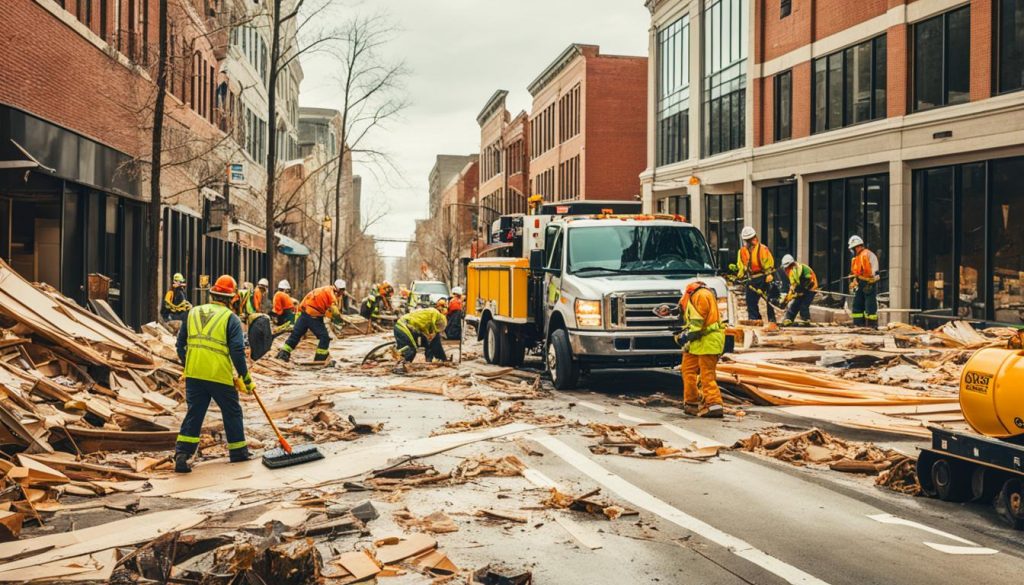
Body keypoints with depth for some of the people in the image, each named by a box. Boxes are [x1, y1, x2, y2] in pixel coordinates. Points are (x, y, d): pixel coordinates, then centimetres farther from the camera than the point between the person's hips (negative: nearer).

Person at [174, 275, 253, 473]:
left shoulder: (193, 313, 9)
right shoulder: (230, 318, -5)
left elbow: (180, 344, 14)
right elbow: (237, 351, -10)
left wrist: (187, 365, 29)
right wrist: (245, 377, -1)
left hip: (194, 374, 4)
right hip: (220, 375, -4)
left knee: (194, 414, 10)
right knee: (232, 412, 14)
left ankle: (181, 454, 1)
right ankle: (238, 450, 25)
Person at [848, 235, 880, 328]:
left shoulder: (868, 254, -11)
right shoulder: (855, 258, 18)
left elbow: (873, 271, -17)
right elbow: (853, 273, 24)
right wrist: (852, 285, 19)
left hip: (869, 284, -9)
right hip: (860, 285, 9)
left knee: (870, 306, -7)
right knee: (857, 304, 9)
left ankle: (872, 325, -4)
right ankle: (858, 324, 13)